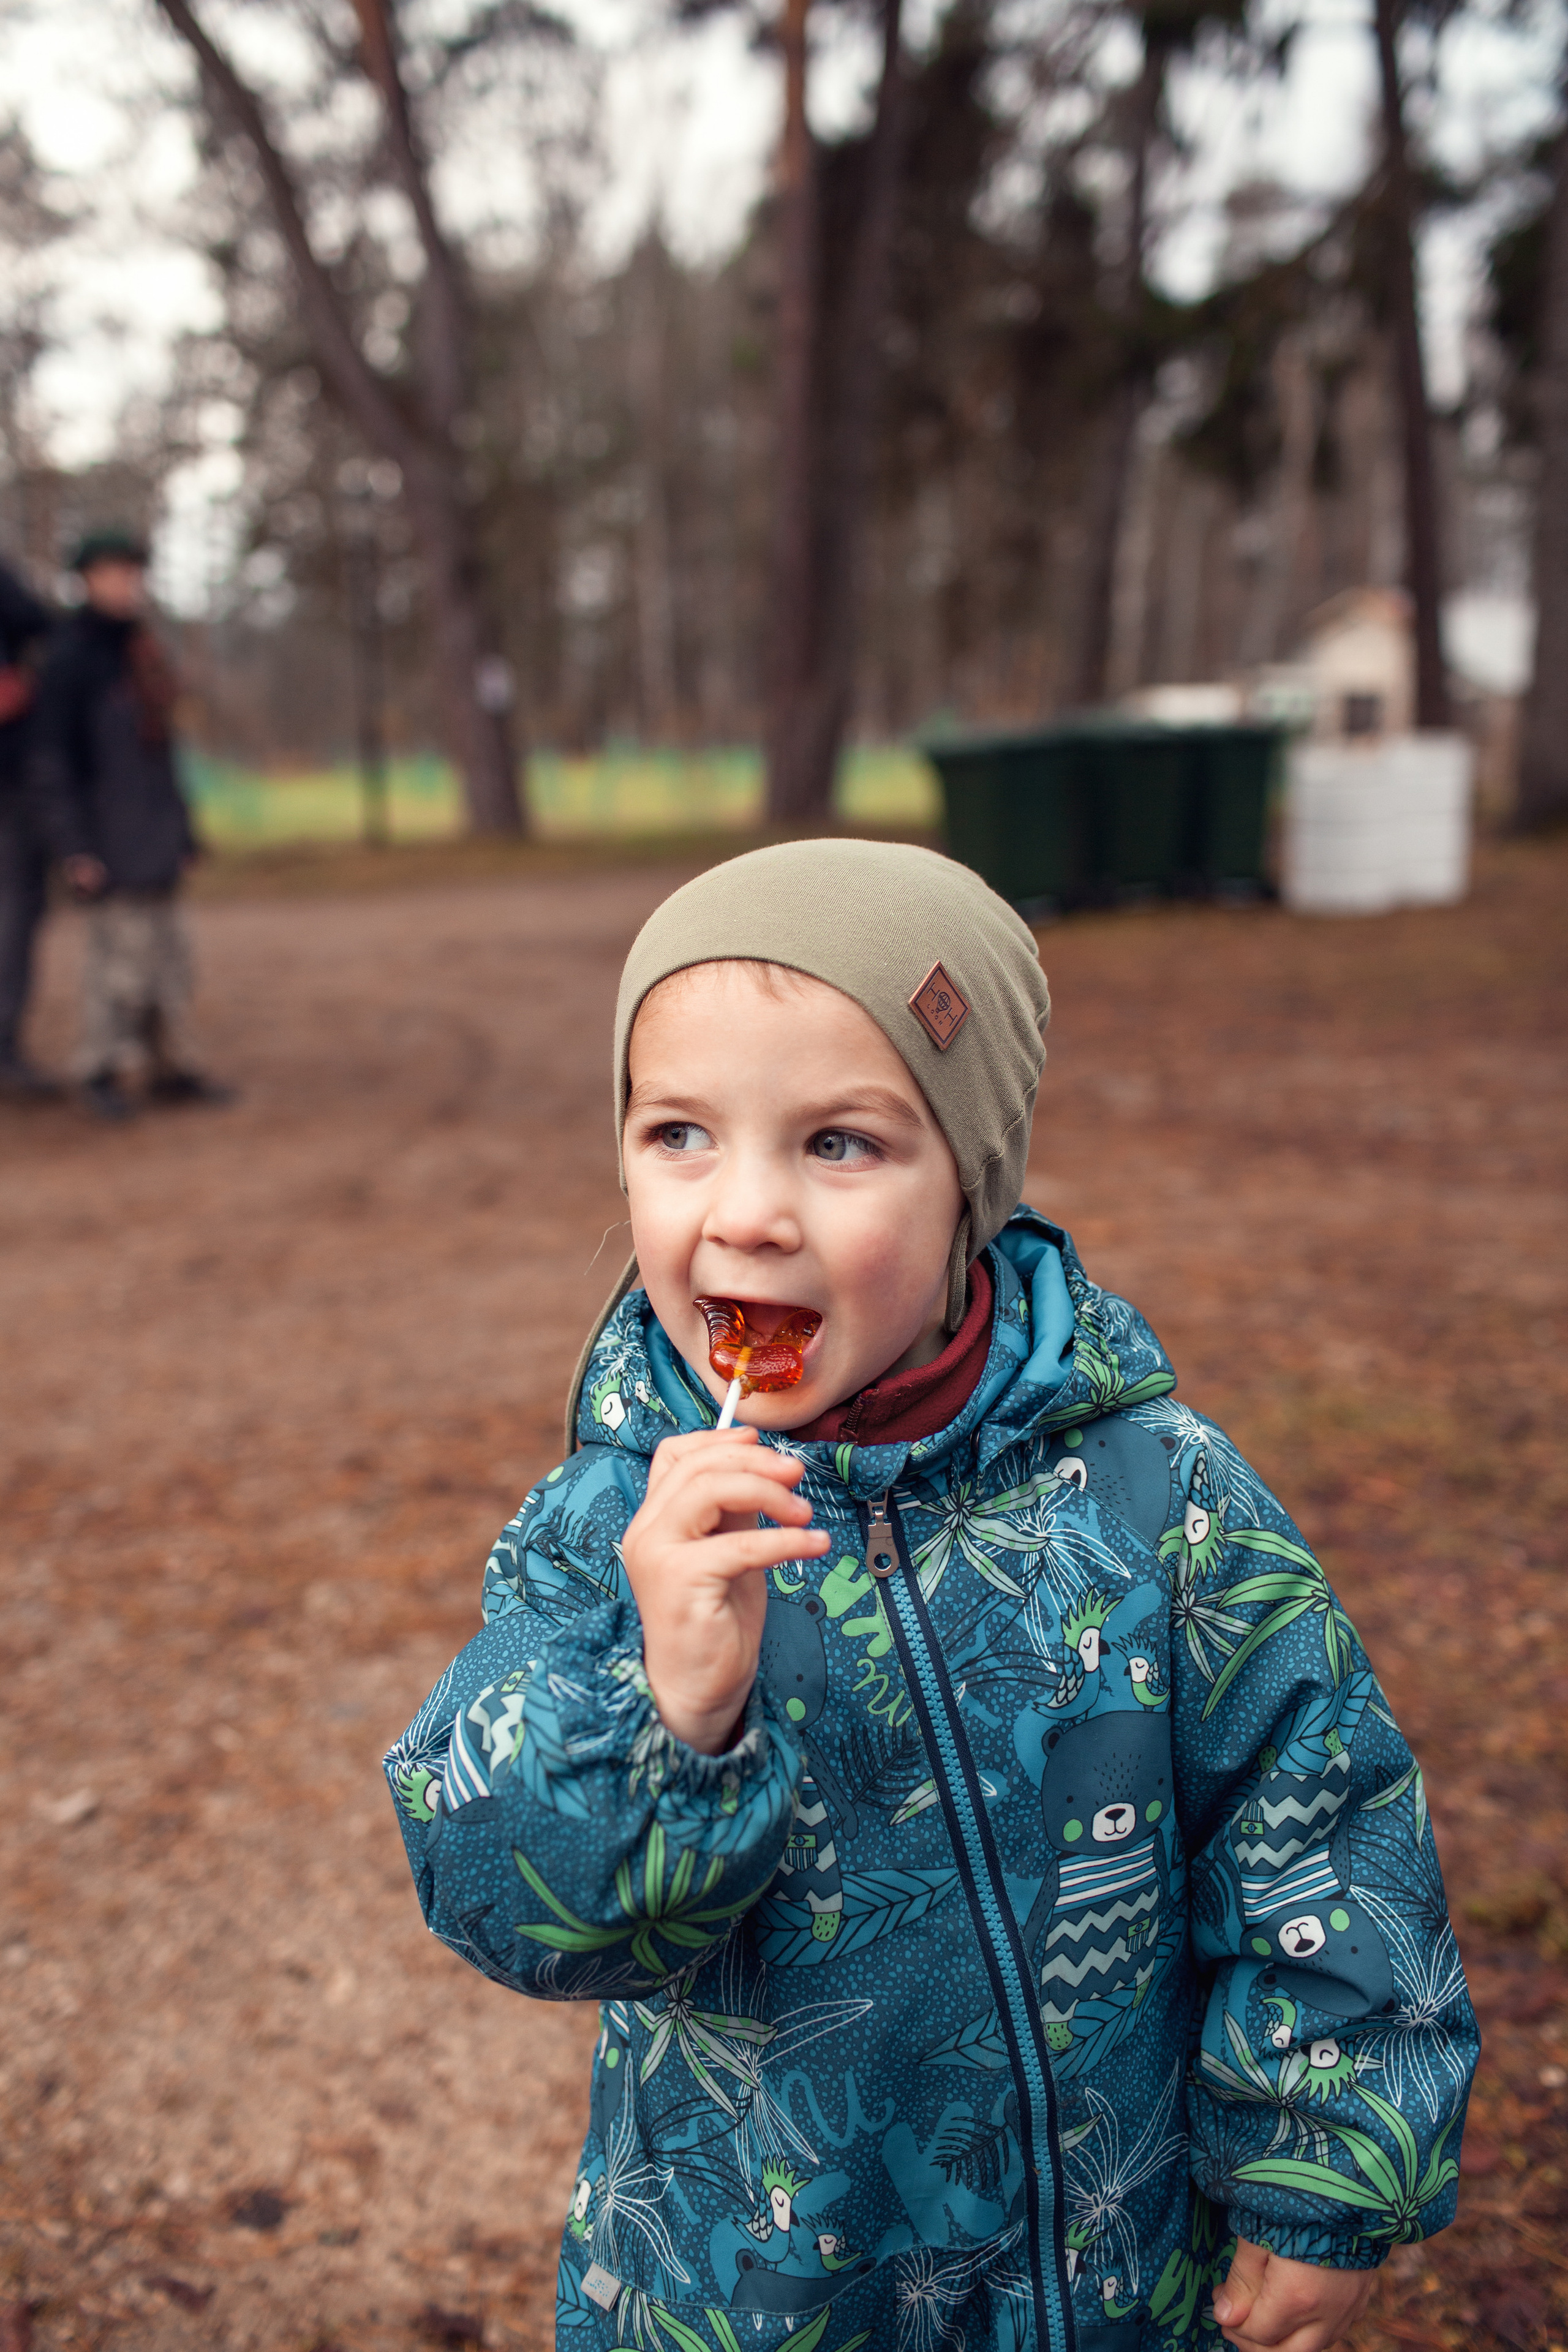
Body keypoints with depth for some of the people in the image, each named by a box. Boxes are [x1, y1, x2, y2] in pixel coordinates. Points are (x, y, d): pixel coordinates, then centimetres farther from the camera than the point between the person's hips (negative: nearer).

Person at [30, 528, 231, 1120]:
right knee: (121, 949, -9)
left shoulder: (140, 650, 14)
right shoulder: (70, 657, -9)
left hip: (155, 837, 7)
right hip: (107, 840, -7)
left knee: (167, 950, 8)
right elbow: (51, 761, -12)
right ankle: (100, 1071, 3)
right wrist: (74, 848, -17)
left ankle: (170, 1067, 15)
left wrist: (181, 829, 18)